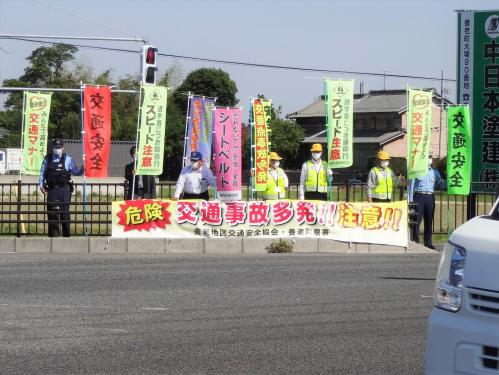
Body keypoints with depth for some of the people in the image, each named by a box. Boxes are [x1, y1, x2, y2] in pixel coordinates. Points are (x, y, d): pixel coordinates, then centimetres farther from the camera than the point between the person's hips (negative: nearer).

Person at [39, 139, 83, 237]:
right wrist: (41, 185, 0)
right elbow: (42, 173, 10)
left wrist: (82, 169, -9)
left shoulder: (68, 159, 7)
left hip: (64, 189, -1)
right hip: (52, 190, 1)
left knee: (65, 213, -2)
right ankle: (53, 235, 5)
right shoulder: (47, 159, 9)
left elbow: (76, 172, 10)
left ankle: (67, 235, 6)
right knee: (52, 214, 0)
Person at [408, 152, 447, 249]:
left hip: (430, 197, 3)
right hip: (419, 196, -3)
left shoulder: (435, 172, 15)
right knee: (417, 220, -5)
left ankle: (428, 241, 11)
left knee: (429, 220, 5)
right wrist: (410, 199, -4)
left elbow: (441, 185, 10)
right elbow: (411, 185, 3)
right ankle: (415, 241, -1)